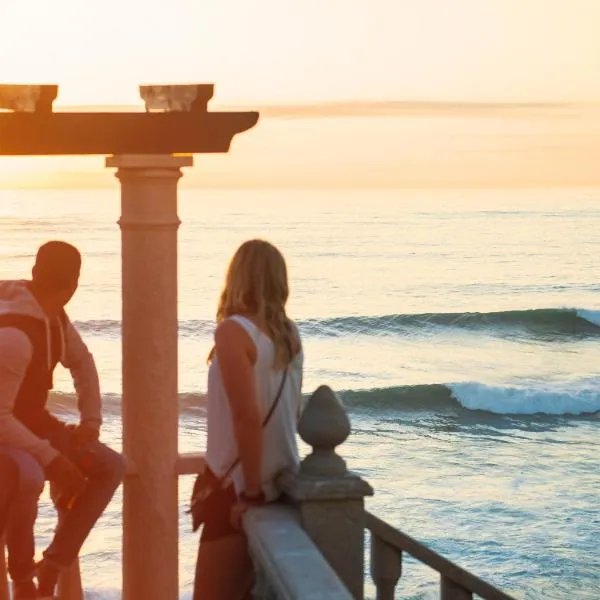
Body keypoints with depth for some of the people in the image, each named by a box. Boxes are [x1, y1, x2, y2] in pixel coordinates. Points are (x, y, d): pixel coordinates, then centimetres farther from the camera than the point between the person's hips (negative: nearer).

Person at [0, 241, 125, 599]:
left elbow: (81, 361, 16)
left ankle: (53, 565, 0)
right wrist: (52, 459, -28)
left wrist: (91, 419, 4)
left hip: (31, 422, 9)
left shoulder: (54, 315, -2)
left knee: (111, 466, -1)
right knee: (29, 476, -39)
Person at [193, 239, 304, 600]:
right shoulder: (289, 332, 7)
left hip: (240, 487, -8)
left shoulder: (233, 331, -15)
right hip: (281, 482, 8)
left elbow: (247, 416, -21)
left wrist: (251, 490, -15)